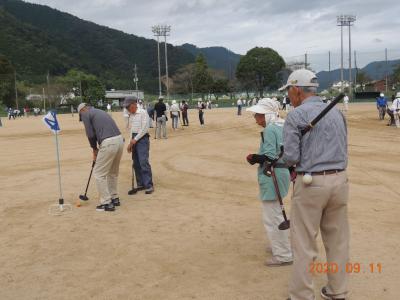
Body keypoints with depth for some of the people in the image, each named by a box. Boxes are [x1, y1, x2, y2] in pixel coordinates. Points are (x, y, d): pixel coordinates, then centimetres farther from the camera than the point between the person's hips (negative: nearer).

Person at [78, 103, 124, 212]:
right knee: (113, 172, 23)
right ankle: (115, 198, 33)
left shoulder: (85, 114, 6)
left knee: (99, 173, 5)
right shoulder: (101, 112, 29)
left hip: (109, 143, -8)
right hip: (119, 140, 8)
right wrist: (98, 149, 26)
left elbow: (90, 135, -1)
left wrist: (94, 149, 16)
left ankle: (107, 203, 7)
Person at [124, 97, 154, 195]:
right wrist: (131, 142, 13)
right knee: (136, 164, 7)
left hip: (142, 139, -8)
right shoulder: (131, 115, 14)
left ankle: (149, 185, -9)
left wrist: (135, 139, -13)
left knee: (143, 162, -13)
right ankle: (140, 184, 15)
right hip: (134, 139, 8)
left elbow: (144, 128, -15)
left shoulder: (143, 112, -9)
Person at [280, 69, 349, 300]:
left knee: (304, 244, 5)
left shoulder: (296, 115, -8)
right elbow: (342, 149, 13)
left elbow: (291, 157, -12)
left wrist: (293, 162, 10)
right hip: (340, 180, 6)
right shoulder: (337, 112, 10)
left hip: (311, 183, -6)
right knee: (338, 240, 16)